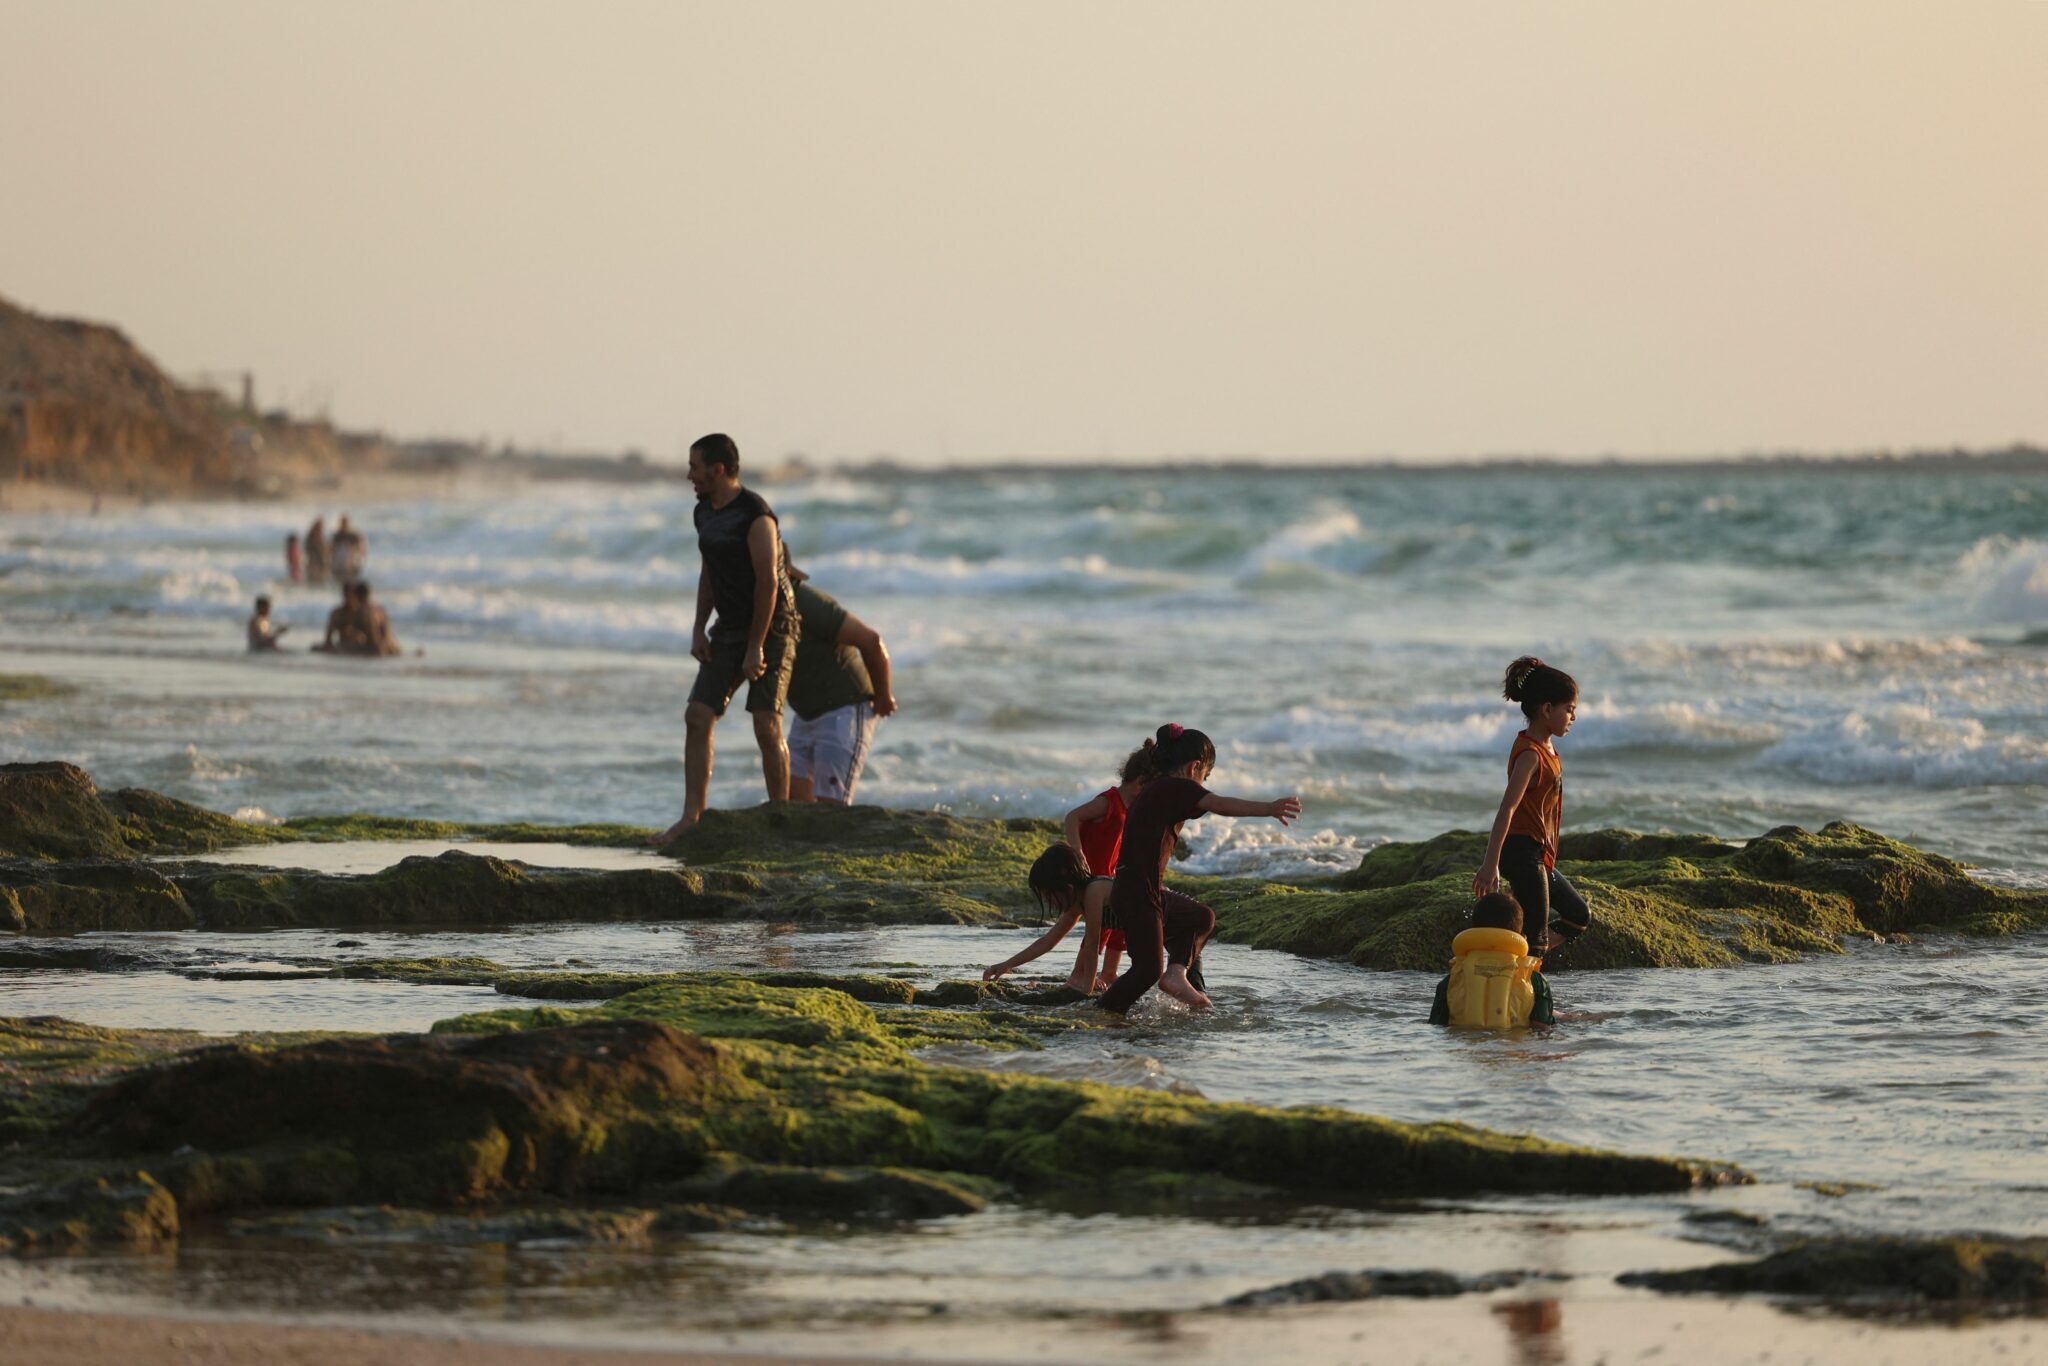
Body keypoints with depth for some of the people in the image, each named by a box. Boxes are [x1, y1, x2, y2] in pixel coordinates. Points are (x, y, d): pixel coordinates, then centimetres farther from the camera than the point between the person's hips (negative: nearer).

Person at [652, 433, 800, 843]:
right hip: (730, 627, 8)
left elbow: (767, 582, -21)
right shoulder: (705, 512, 7)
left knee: (766, 726, -11)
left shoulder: (756, 515, -20)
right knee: (698, 717, -3)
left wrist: (756, 647, -21)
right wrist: (698, 631, 6)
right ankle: (691, 817, -4)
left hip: (772, 627, -8)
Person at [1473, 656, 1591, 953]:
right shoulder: (1530, 754, -18)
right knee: (1536, 936, -9)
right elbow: (1507, 808, -26)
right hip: (1523, 851, -10)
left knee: (1579, 918, 18)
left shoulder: (1546, 747, 12)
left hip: (1537, 853, 10)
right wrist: (1490, 864, -33)